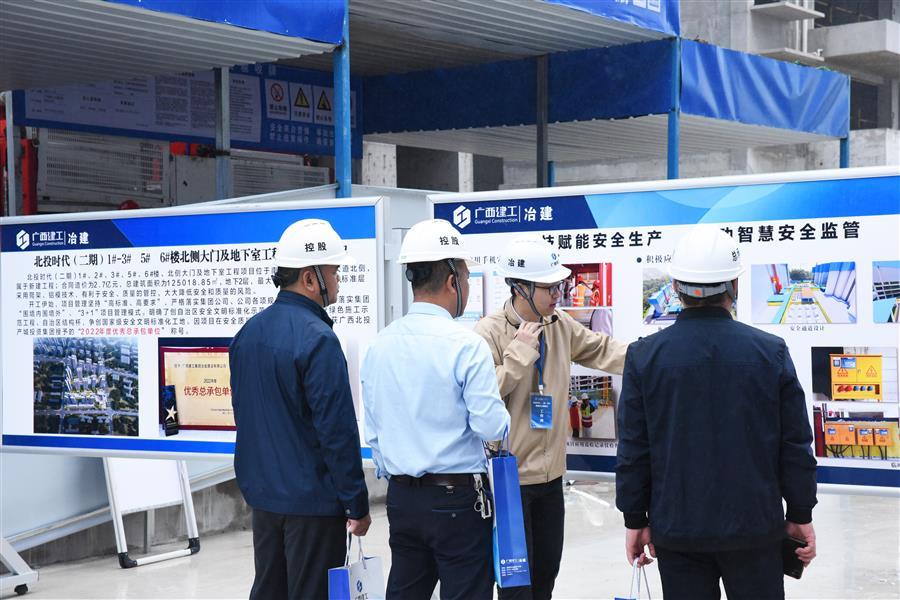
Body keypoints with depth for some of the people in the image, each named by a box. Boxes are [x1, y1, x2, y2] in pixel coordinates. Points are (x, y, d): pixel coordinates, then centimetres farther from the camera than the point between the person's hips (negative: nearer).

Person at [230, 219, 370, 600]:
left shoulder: (249, 332, 8)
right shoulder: (317, 339, -18)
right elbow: (337, 430, -20)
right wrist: (358, 505, -13)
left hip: (263, 493, 8)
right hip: (313, 500, -8)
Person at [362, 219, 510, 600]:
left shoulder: (380, 346, 4)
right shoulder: (465, 345, -14)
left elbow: (372, 429, 10)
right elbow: (491, 427, -17)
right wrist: (502, 415, 5)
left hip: (401, 496, 6)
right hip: (458, 497, -6)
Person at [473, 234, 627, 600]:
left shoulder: (560, 326, 4)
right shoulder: (489, 332, -16)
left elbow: (603, 351, 4)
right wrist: (520, 353, -23)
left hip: (551, 473, 7)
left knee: (547, 570, 18)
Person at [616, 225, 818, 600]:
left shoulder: (645, 356, -6)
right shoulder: (771, 352, -6)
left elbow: (632, 450, -3)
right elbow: (795, 446, -2)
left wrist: (635, 520, 7)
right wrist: (800, 516, 9)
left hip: (676, 528, 0)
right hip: (755, 526, 0)